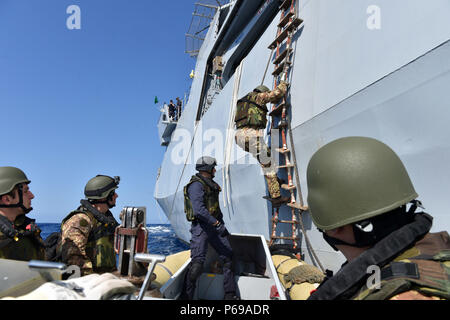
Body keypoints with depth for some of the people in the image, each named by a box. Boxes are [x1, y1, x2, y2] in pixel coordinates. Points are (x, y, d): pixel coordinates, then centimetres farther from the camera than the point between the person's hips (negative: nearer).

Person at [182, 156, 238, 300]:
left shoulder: (210, 184, 17)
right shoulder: (196, 185, -14)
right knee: (197, 262, -11)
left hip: (214, 226, 9)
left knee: (227, 256, 10)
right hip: (201, 226, -9)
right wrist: (217, 224, -24)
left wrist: (222, 224, 21)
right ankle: (187, 295, 4)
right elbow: (199, 210, -25)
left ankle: (230, 295, 21)